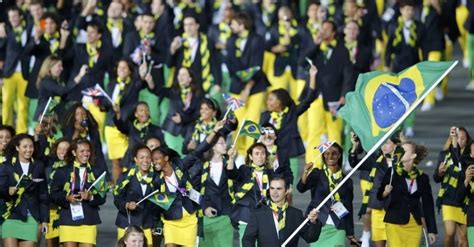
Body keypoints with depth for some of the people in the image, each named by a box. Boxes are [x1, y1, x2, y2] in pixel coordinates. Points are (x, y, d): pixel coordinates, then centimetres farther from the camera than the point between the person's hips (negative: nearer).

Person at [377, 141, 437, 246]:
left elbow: (428, 205, 7)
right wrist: (385, 192, -21)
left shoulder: (422, 177, 4)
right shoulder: (392, 172, -1)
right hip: (395, 223, -2)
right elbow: (380, 196, 3)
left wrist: (431, 230, 6)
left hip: (414, 225, 2)